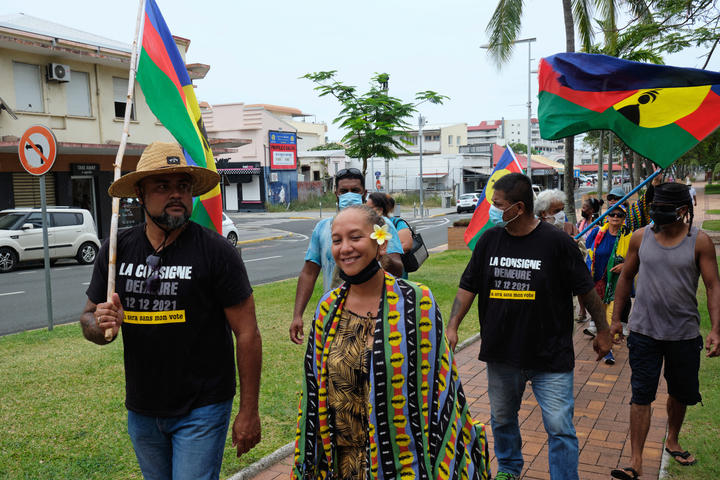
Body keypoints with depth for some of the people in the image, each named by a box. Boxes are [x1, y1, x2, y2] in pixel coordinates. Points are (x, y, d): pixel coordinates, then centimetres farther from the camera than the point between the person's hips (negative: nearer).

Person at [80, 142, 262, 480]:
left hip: (202, 410, -5)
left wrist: (249, 411, -12)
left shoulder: (215, 250, -14)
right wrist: (100, 325, -16)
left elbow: (247, 333, -12)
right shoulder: (117, 249, -1)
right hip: (141, 410, 5)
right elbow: (88, 318, 9)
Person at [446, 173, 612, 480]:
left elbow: (586, 290, -2)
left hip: (551, 358, -4)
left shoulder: (556, 242, -11)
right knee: (502, 418, 21)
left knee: (560, 428, -2)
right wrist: (452, 326, -3)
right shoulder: (489, 240, 1)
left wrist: (603, 330, 3)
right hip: (501, 353, 5)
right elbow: (468, 287, 5)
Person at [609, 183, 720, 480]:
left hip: (684, 333, 0)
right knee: (641, 397, -3)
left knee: (681, 394, 18)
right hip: (644, 331, 0)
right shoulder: (641, 237, -1)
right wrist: (616, 318, 9)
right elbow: (626, 277, 9)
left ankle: (672, 441, 43)